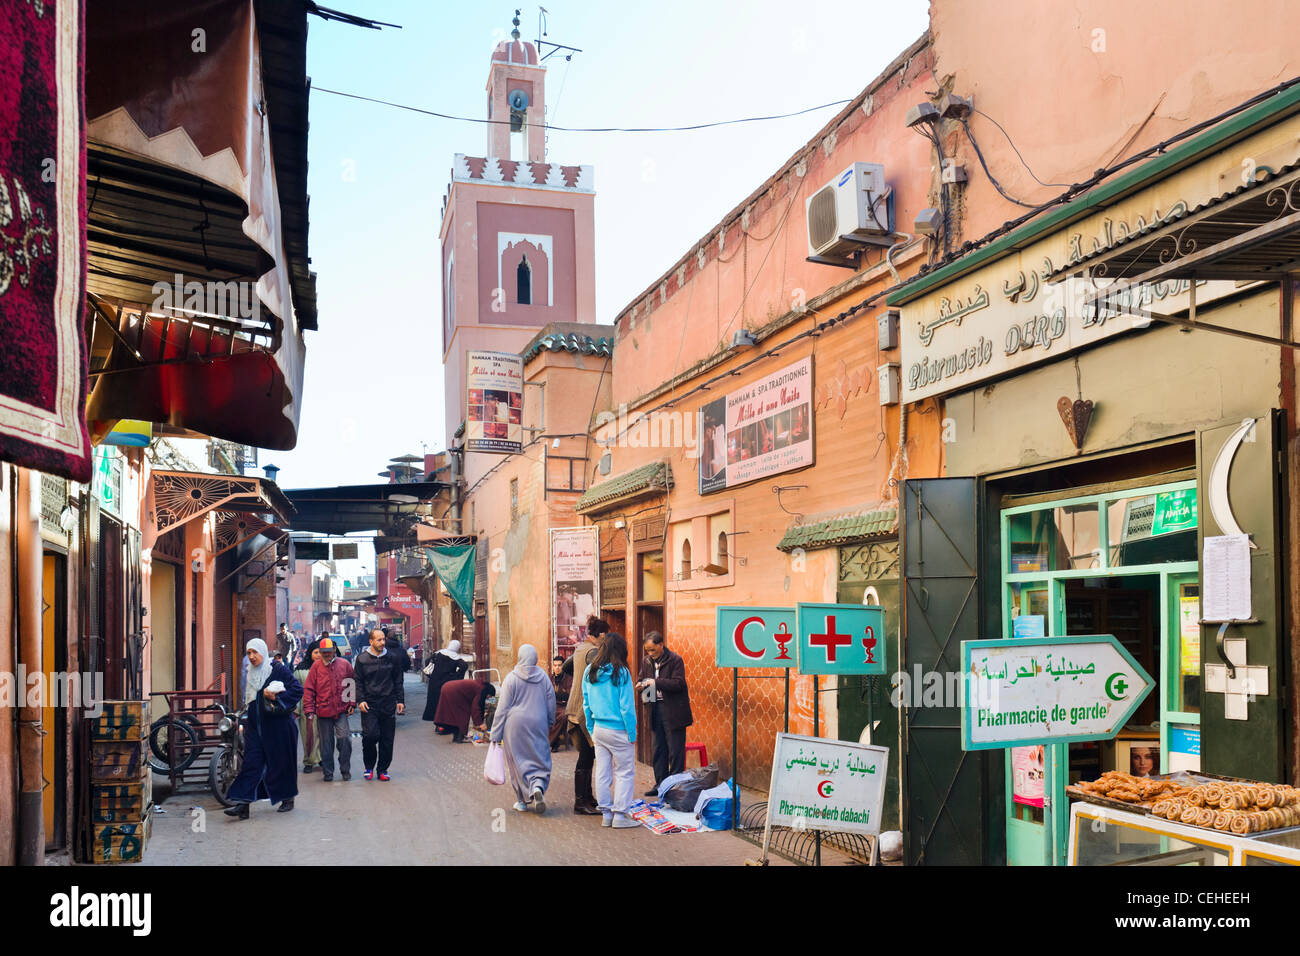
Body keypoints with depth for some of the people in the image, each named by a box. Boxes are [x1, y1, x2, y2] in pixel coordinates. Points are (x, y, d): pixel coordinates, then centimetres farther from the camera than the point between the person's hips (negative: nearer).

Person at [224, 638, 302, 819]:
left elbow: (298, 689, -12)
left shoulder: (278, 670, -8)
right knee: (251, 762, -3)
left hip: (278, 725, -5)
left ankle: (288, 799, 22)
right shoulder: (250, 673, 11)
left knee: (281, 762, 5)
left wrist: (277, 698, -19)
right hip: (255, 725, 5)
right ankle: (243, 805, -8)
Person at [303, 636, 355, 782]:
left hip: (341, 710, 0)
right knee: (326, 743, 8)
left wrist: (352, 703, 4)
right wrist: (309, 709, -4)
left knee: (344, 738, -10)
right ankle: (327, 771, 20)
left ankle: (345, 769, 5)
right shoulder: (316, 666, 1)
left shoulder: (344, 665, 2)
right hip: (323, 710, 1)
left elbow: (353, 684, 11)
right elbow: (308, 689, 3)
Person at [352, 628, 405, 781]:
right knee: (370, 735, -13)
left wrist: (400, 700, 8)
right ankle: (369, 766, 9)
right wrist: (360, 700, -7)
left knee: (387, 739, 3)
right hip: (369, 705, -2)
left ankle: (382, 769, 15)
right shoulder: (362, 659, 2)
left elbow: (398, 681, 13)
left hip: (388, 704, 2)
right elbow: (358, 682, 4)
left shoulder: (391, 658, 8)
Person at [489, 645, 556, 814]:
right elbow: (551, 703, 8)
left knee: (517, 762, 8)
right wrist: (549, 724, 23)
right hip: (538, 725, 2)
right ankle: (538, 786, -20)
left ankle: (523, 800, 11)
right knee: (540, 758, 7)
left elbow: (503, 708, -6)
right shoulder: (544, 676, 1)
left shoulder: (511, 678, -7)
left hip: (515, 725, -2)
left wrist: (495, 735, -1)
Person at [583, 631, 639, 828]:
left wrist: (591, 727, 17)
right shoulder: (621, 673, -15)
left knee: (602, 773, 11)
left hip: (599, 729, 6)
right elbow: (627, 706, -13)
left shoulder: (590, 672, 3)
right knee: (624, 773, 4)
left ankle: (606, 814, 18)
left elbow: (586, 703, 9)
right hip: (618, 731, -6)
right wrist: (632, 733, -5)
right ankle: (620, 815, 4)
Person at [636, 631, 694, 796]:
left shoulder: (675, 660, -10)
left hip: (673, 711, -6)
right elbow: (642, 679, 19)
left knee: (675, 751, -2)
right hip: (656, 710, 6)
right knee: (659, 749, 12)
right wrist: (641, 685, -5)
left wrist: (656, 682, -25)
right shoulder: (646, 661, 9)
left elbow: (678, 683, -18)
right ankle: (661, 784, 21)